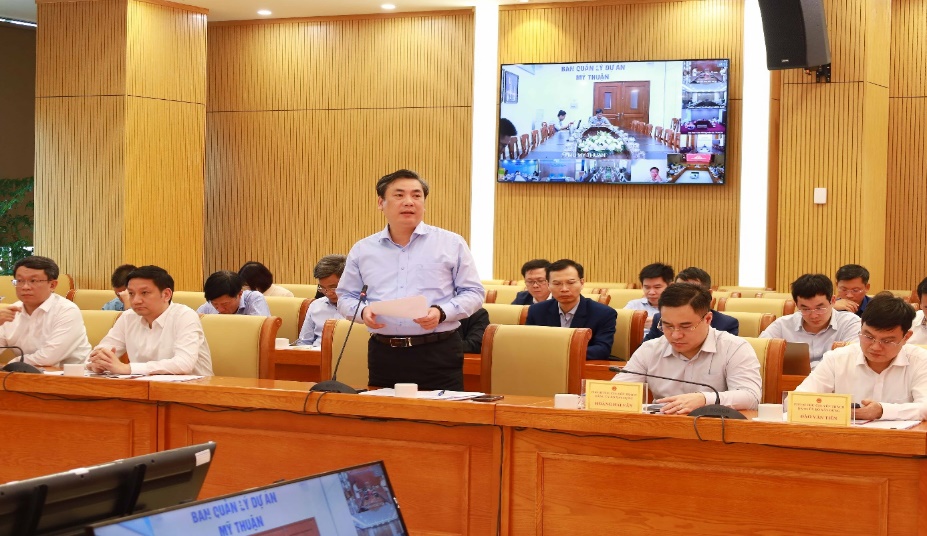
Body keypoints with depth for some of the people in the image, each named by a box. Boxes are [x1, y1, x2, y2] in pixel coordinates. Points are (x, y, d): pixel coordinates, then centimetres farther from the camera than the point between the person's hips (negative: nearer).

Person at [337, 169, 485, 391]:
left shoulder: (452, 244, 5)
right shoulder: (362, 250, 12)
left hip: (438, 355, -2)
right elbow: (345, 297, 17)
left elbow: (473, 293, 5)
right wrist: (362, 311, -6)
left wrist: (441, 312, -12)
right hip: (383, 355, 2)